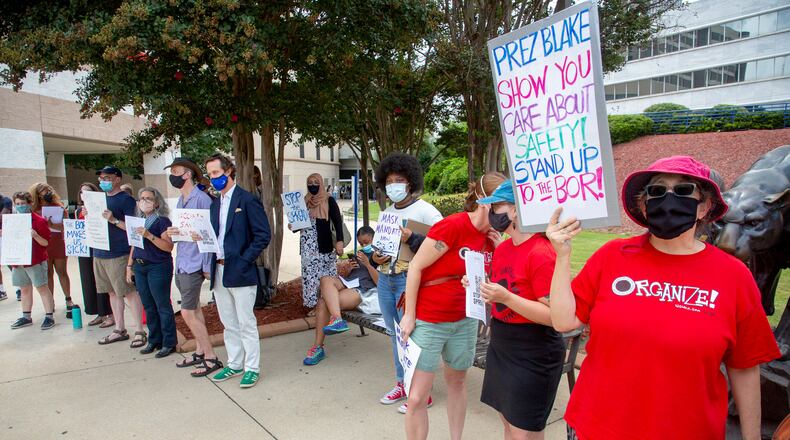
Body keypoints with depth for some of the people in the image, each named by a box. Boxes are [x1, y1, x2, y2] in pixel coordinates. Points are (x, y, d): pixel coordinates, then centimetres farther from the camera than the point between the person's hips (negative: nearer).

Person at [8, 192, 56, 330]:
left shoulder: (38, 220, -8)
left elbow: (45, 243, -9)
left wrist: (35, 235, -27)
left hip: (36, 261, -6)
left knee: (42, 288, -3)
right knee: (24, 289, 13)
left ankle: (49, 317, 0)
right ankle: (26, 317, 23)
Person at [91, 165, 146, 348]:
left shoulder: (126, 199, -7)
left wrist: (114, 220, -24)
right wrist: (89, 216, 4)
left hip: (118, 255, -8)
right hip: (99, 253, 8)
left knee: (129, 292, -3)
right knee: (113, 292, 13)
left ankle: (139, 331, 3)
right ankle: (120, 330, 22)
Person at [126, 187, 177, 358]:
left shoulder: (162, 221, -9)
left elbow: (169, 246, -18)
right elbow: (134, 245, 18)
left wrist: (149, 235, -25)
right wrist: (129, 266, 14)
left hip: (158, 268, -7)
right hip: (140, 267, 7)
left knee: (162, 306, -1)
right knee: (149, 307, 13)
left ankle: (169, 343, 8)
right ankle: (154, 340, 24)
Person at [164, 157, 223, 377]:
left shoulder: (201, 199, -14)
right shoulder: (180, 200, 12)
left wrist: (207, 266, -15)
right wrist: (171, 233, -6)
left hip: (194, 263, -9)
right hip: (180, 262, 9)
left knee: (188, 312, -6)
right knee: (194, 309, 15)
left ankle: (211, 358, 4)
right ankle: (200, 352, 26)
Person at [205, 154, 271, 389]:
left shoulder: (247, 200, -8)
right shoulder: (215, 203, 14)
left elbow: (263, 235, -12)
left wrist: (243, 261, -16)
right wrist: (212, 263, 2)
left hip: (239, 272, -7)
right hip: (219, 272, 7)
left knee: (246, 323, 0)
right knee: (228, 323, 16)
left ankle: (252, 368, 12)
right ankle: (234, 364, 28)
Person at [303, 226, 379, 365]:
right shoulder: (358, 255, 29)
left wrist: (367, 264, -13)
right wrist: (349, 268, 9)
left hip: (362, 290, -7)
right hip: (348, 284, 7)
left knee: (323, 303, -26)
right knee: (326, 280, -27)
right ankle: (336, 319, -35)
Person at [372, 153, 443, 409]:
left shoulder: (425, 210, -10)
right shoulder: (386, 213, 13)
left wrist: (411, 239, -24)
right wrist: (375, 257, 2)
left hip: (409, 280, -7)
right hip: (385, 280, 7)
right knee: (394, 334, 15)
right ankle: (402, 384, 31)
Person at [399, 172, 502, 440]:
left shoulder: (491, 236, 0)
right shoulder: (453, 226, -21)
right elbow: (416, 267, -16)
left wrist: (500, 247, -8)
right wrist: (409, 315, -12)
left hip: (465, 321, 7)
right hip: (428, 322, -6)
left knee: (457, 381, 21)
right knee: (417, 397, -1)